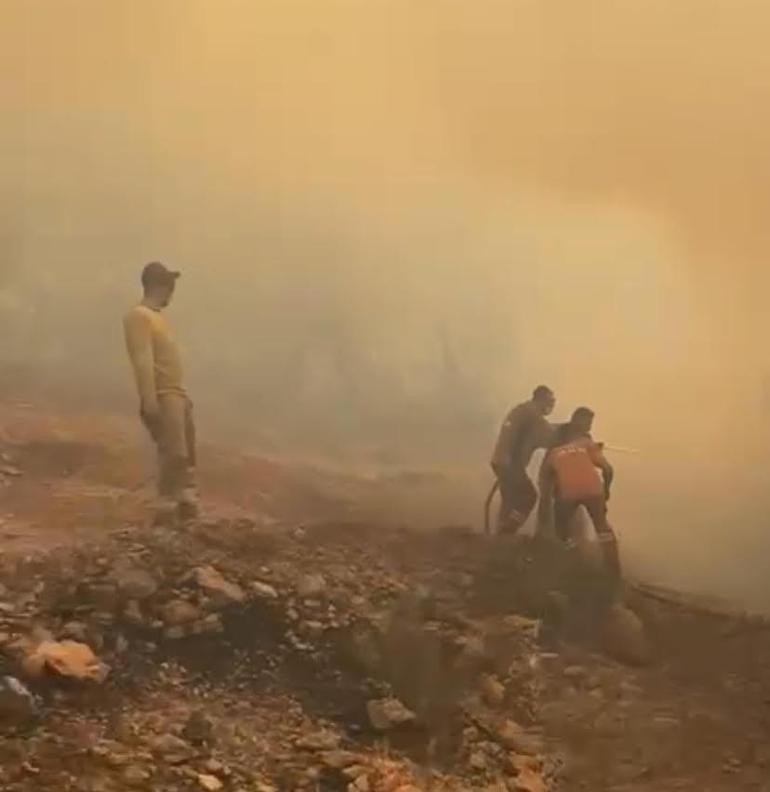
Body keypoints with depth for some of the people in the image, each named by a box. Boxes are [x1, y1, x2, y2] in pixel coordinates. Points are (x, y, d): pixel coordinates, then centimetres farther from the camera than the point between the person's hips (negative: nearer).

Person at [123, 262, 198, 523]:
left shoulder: (156, 316, 19)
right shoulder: (139, 316, -11)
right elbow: (143, 360, -19)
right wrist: (149, 400, -25)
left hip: (176, 394, 10)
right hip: (161, 397, -10)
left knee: (186, 454, 10)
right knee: (174, 454, -15)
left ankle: (187, 507, 15)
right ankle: (166, 513, -12)